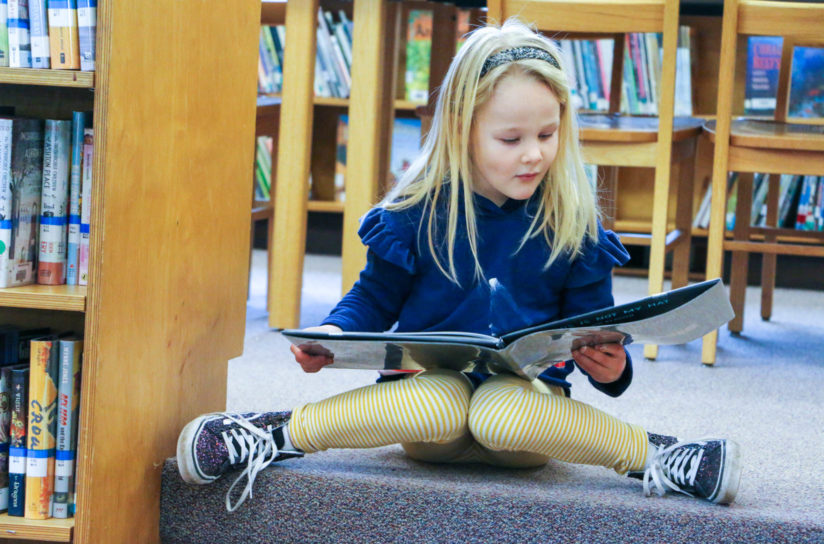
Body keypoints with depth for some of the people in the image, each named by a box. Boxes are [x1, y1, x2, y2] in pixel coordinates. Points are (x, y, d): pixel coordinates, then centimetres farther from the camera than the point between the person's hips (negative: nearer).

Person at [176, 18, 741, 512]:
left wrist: (610, 365, -17)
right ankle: (283, 432, -23)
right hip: (432, 379, 0)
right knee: (435, 409, -36)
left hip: (527, 387, 0)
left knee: (505, 417, -36)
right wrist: (333, 334, -12)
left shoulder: (572, 224, 1)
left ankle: (646, 453, -22)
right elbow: (374, 297, 9)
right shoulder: (418, 211, -2)